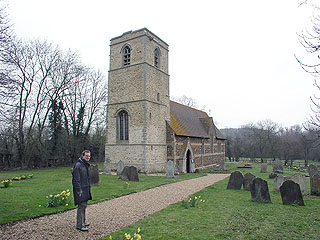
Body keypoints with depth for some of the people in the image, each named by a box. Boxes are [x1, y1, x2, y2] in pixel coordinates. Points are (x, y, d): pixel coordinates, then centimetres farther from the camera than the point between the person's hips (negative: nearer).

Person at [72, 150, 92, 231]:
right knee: (81, 206, -6)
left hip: (86, 189, 9)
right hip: (80, 189, -9)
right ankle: (79, 225, 3)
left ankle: (83, 222, 29)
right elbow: (76, 179, -19)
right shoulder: (78, 165, -17)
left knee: (84, 205, 16)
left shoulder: (86, 165, 13)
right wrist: (79, 190, -20)